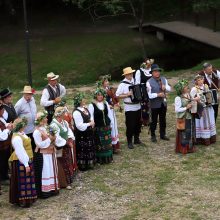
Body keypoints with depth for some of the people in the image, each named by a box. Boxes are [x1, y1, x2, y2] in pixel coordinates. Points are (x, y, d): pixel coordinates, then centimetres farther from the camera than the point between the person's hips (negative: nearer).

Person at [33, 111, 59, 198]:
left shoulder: (46, 128, 9)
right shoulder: (37, 131, -18)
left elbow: (51, 138, 20)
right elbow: (40, 144, -21)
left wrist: (53, 138, -1)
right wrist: (49, 139, -20)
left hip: (50, 153, 9)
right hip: (42, 155, -9)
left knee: (51, 171, 15)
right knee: (44, 173, -3)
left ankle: (51, 189, 26)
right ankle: (43, 191, 5)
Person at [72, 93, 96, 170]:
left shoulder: (85, 108, 4)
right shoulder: (76, 112, -25)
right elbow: (80, 126, -26)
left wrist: (92, 122, 0)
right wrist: (89, 124, -17)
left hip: (88, 133, 10)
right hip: (81, 135, -10)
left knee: (90, 149, 19)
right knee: (83, 150, 0)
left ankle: (89, 164, 33)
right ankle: (83, 166, 12)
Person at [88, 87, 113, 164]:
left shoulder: (106, 103, 9)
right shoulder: (92, 105, -8)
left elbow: (109, 114, 14)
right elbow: (91, 116, -11)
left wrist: (111, 124, 13)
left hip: (107, 127, 5)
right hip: (97, 128, -5)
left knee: (108, 143, 11)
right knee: (99, 144, -2)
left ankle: (108, 158, 22)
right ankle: (100, 159, 6)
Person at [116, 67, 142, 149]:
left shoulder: (134, 81, 6)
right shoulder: (122, 84, -13)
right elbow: (117, 96, -14)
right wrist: (127, 95, -22)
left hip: (137, 107, 6)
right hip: (129, 108, -6)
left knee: (138, 124, 15)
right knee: (130, 126, -1)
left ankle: (136, 139, 31)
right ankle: (129, 142, 12)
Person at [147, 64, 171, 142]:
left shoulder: (164, 79, 4)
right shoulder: (149, 82, -14)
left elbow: (169, 88, 7)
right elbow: (149, 95, -17)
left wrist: (165, 87, -14)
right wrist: (158, 94, -25)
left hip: (163, 103, 5)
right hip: (154, 104, -5)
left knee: (163, 120, 17)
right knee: (154, 121, 5)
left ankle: (162, 134, 30)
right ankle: (153, 136, 18)